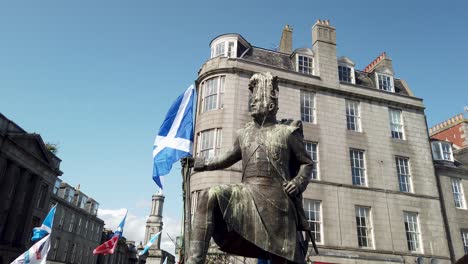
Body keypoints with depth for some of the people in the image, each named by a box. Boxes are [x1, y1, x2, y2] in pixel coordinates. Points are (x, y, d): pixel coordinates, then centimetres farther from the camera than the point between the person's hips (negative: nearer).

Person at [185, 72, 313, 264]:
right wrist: (200, 164, 24)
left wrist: (298, 182, -8)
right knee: (209, 197, -27)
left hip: (276, 196, -2)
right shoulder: (244, 133, 16)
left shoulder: (287, 131, 7)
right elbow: (229, 158, 30)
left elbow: (307, 162, 12)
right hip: (248, 192, 2)